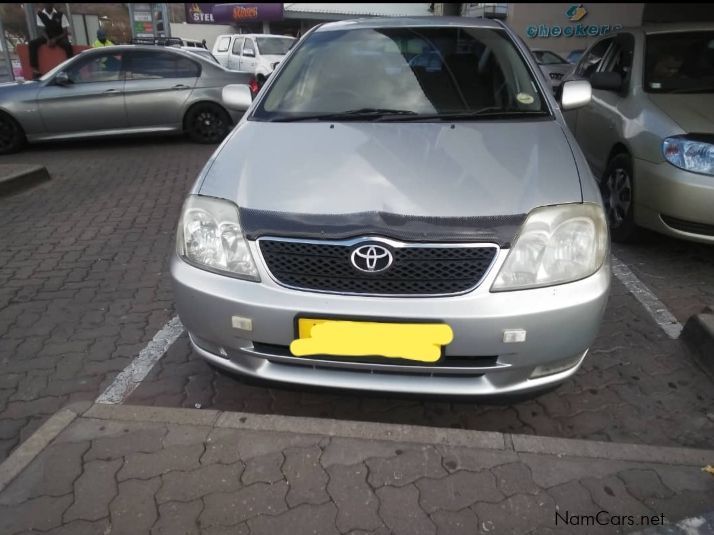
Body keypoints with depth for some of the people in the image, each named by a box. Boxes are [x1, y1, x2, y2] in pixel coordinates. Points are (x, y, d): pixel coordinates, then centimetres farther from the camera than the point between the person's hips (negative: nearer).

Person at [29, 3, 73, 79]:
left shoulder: (60, 15, -4)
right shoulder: (40, 14, 1)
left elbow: (65, 32, -7)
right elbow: (42, 30, -5)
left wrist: (55, 40, -22)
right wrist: (48, 40, -26)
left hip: (59, 37, -2)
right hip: (46, 37, 2)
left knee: (68, 45, -36)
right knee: (32, 43, -24)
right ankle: (35, 69, -24)